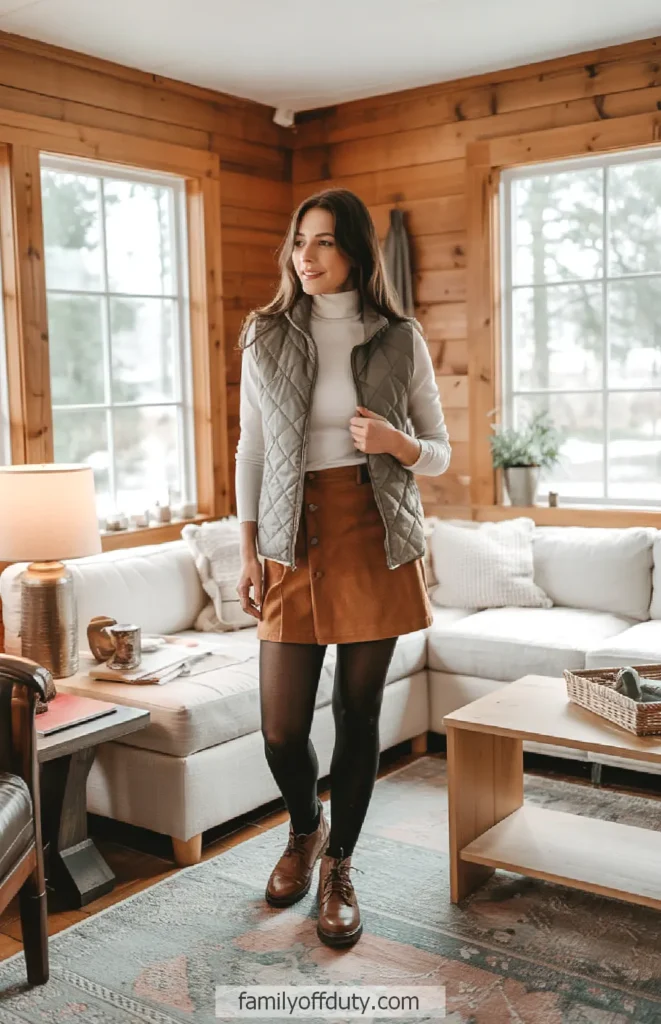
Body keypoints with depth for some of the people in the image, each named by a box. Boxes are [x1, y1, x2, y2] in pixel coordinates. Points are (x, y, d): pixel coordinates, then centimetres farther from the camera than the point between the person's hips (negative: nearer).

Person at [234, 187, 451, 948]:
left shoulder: (400, 339, 2)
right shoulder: (266, 336, 4)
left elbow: (440, 453, 7)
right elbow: (250, 450, 7)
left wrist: (397, 443, -15)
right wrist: (247, 553, 3)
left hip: (376, 540, 0)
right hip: (295, 541, 1)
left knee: (358, 713, 6)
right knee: (281, 727, 0)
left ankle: (339, 865, 27)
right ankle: (305, 830, 34)